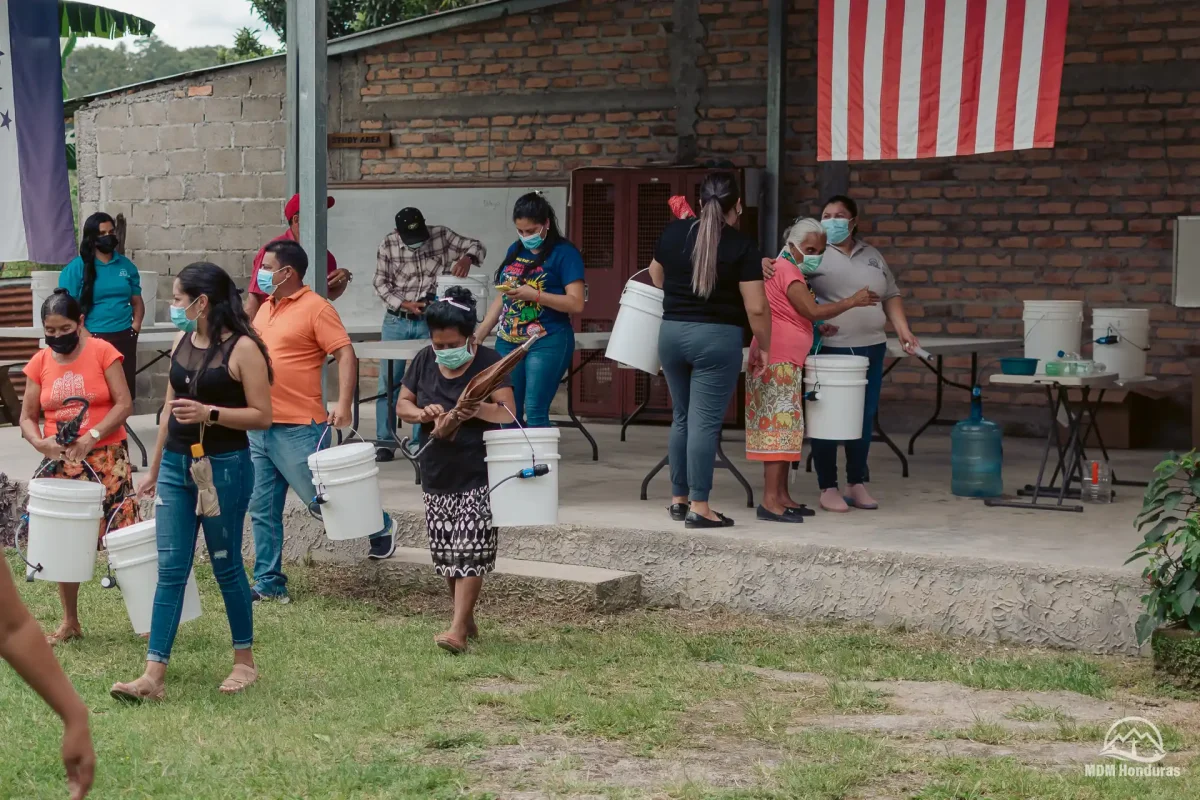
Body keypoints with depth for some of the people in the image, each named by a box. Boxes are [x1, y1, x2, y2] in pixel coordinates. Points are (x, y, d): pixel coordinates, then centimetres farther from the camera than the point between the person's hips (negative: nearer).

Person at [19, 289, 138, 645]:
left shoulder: (102, 352, -6)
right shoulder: (39, 363, 5)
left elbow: (124, 404, -9)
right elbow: (27, 418, 7)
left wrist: (92, 435, -21)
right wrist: (40, 442, -14)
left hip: (105, 459, -4)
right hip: (60, 463, 4)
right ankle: (70, 622, 20)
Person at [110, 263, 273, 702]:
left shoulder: (242, 348, -12)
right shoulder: (182, 343, 8)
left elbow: (262, 416, -12)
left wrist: (209, 413, -24)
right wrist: (154, 468, 19)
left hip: (224, 468, -6)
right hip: (176, 466, 6)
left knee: (226, 565, 5)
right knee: (170, 569, 2)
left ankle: (244, 661, 22)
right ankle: (154, 675, -1)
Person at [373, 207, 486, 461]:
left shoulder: (441, 236, -5)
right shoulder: (388, 245, -5)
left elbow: (477, 246, -1)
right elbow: (381, 283, -2)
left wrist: (467, 258, -24)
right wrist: (405, 304, -16)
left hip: (431, 322, 0)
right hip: (397, 320, 0)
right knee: (389, 382, 1)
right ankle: (384, 442, 8)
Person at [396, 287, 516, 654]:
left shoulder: (488, 362, -7)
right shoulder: (424, 361, 5)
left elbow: (508, 412, -12)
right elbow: (402, 405, 9)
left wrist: (479, 410, -32)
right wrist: (422, 413, -13)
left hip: (477, 474, -5)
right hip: (437, 472, 5)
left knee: (470, 550, -11)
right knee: (445, 551, 9)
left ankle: (458, 629, -12)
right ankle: (467, 619, 23)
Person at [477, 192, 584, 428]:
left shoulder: (564, 254, -5)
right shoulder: (515, 251, 14)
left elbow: (576, 304, -13)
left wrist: (534, 295, -21)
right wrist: (479, 336, 15)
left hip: (547, 344, -6)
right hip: (508, 342, 7)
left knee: (535, 413, -11)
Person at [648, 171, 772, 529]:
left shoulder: (672, 233, 4)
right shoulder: (741, 245, -8)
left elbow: (656, 280, 19)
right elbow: (756, 308, -10)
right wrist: (764, 347, 3)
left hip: (671, 332, 5)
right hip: (717, 338, -5)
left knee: (682, 418, 16)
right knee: (705, 423, -4)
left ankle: (679, 499, 21)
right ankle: (699, 507, -3)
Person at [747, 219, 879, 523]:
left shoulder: (792, 271, 21)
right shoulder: (786, 270, -11)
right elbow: (813, 311, -20)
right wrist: (852, 301, -14)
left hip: (787, 364, 10)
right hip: (777, 361, -10)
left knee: (785, 429, 11)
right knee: (779, 426, -13)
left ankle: (782, 496, 15)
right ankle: (770, 501, -16)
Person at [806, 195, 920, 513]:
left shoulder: (871, 256, 16)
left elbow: (891, 296, 18)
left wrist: (902, 329, 7)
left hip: (870, 348, 5)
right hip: (829, 349, -5)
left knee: (865, 419, 8)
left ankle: (857, 484, 19)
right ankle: (828, 488, 7)